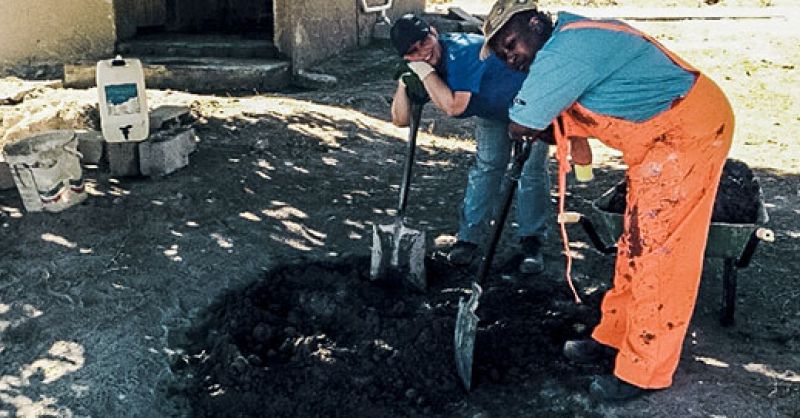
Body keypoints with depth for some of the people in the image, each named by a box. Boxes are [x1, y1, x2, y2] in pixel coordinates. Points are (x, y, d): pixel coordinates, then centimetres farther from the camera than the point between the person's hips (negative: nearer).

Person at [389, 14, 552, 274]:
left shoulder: (461, 51, -37)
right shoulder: (417, 68, -12)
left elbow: (454, 107, -45)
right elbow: (400, 120, -14)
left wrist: (425, 71, -38)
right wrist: (404, 82, -28)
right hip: (493, 112, 7)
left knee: (532, 170, -9)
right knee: (487, 167, 3)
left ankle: (532, 242, 2)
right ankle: (469, 237, 10)